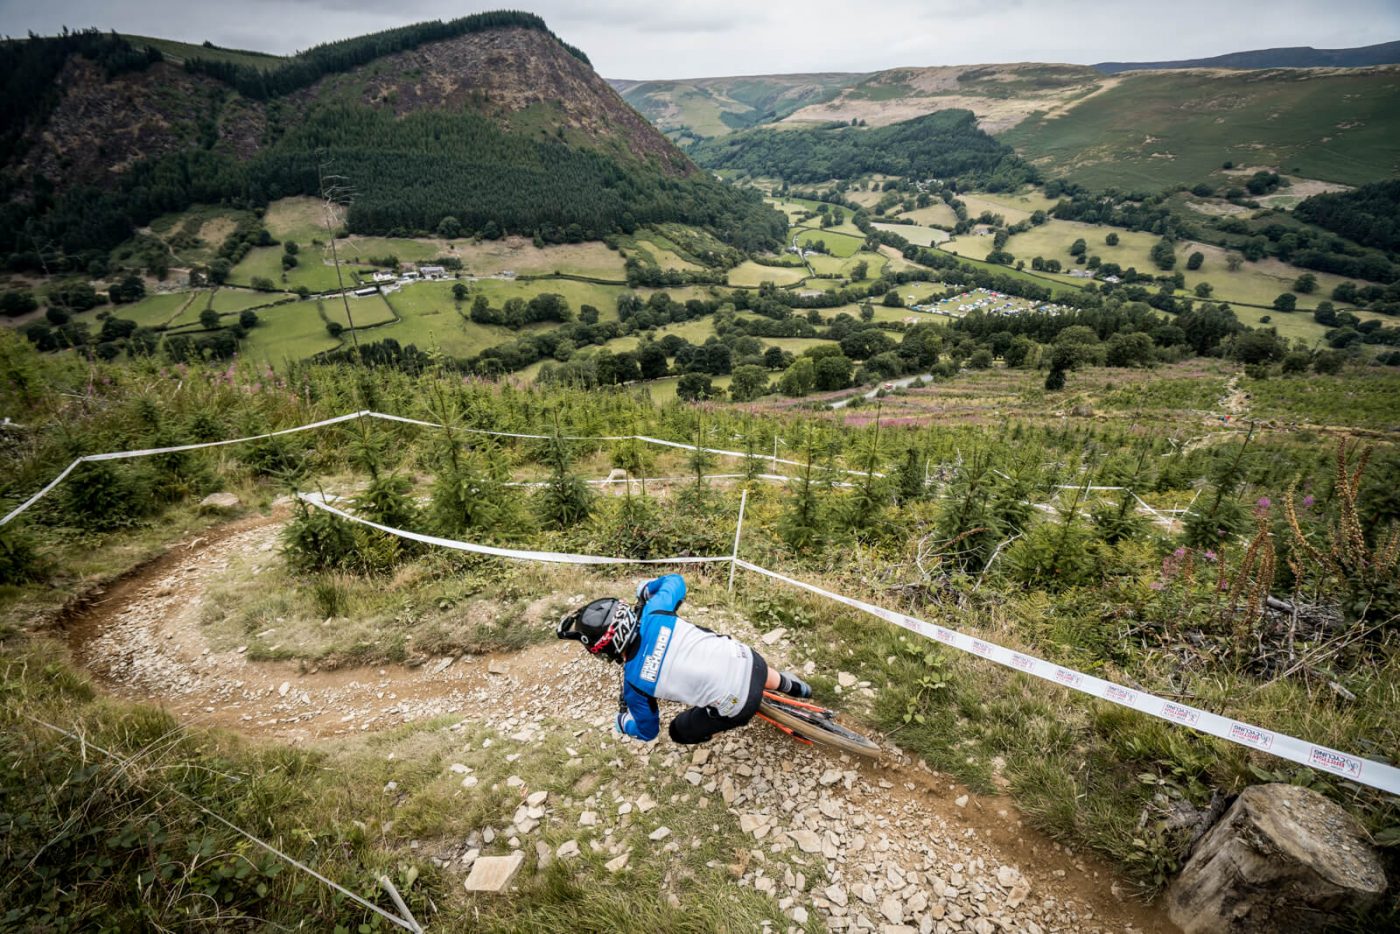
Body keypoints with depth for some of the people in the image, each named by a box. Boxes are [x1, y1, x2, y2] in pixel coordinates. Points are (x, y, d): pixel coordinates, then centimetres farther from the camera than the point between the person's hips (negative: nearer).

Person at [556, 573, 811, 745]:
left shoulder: (634, 682, -16)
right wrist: (646, 589, 30)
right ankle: (793, 686, 61)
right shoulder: (653, 614, -12)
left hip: (736, 705, -4)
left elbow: (648, 731, 5)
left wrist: (621, 721, 27)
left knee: (680, 732, 22)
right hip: (748, 658, 4)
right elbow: (676, 581, 11)